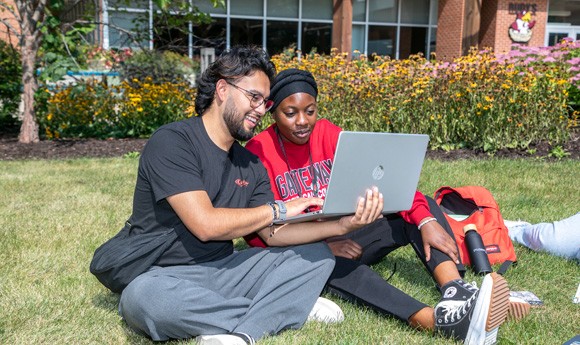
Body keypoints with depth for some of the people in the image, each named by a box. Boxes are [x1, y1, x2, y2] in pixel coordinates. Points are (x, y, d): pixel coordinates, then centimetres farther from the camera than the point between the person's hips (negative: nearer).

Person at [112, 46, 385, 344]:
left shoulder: (250, 164, 9)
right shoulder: (171, 142, -13)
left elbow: (272, 234, 5)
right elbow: (205, 224, -22)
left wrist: (342, 225, -8)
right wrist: (279, 209, -12)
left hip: (224, 269, 7)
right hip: (167, 276, -6)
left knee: (318, 254, -3)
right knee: (142, 296, -40)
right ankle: (286, 306, -20)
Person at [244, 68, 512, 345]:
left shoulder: (327, 133, 3)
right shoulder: (258, 151, -9)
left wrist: (426, 221, -21)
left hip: (345, 238, 5)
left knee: (422, 207, -12)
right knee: (336, 264, -39)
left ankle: (455, 292, -39)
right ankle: (437, 320, -55)